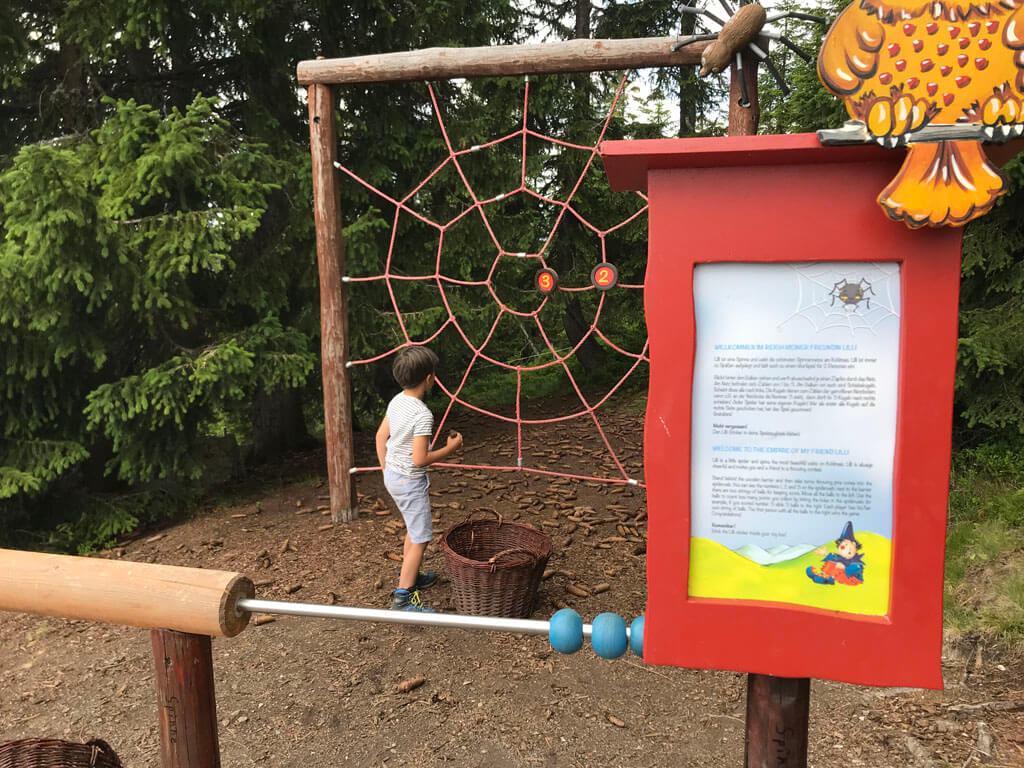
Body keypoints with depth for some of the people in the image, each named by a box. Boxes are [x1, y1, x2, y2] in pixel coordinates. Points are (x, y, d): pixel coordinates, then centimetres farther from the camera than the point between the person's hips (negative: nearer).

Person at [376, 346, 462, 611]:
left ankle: (410, 576, 41)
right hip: (410, 481, -9)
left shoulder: (396, 401, 0)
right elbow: (420, 459, -27)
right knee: (420, 538, 1)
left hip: (392, 476, 9)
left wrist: (385, 468, 21)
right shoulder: (422, 414, -26)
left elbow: (381, 435, 9)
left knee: (414, 528, 26)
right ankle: (402, 598, 4)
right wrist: (449, 449, -14)